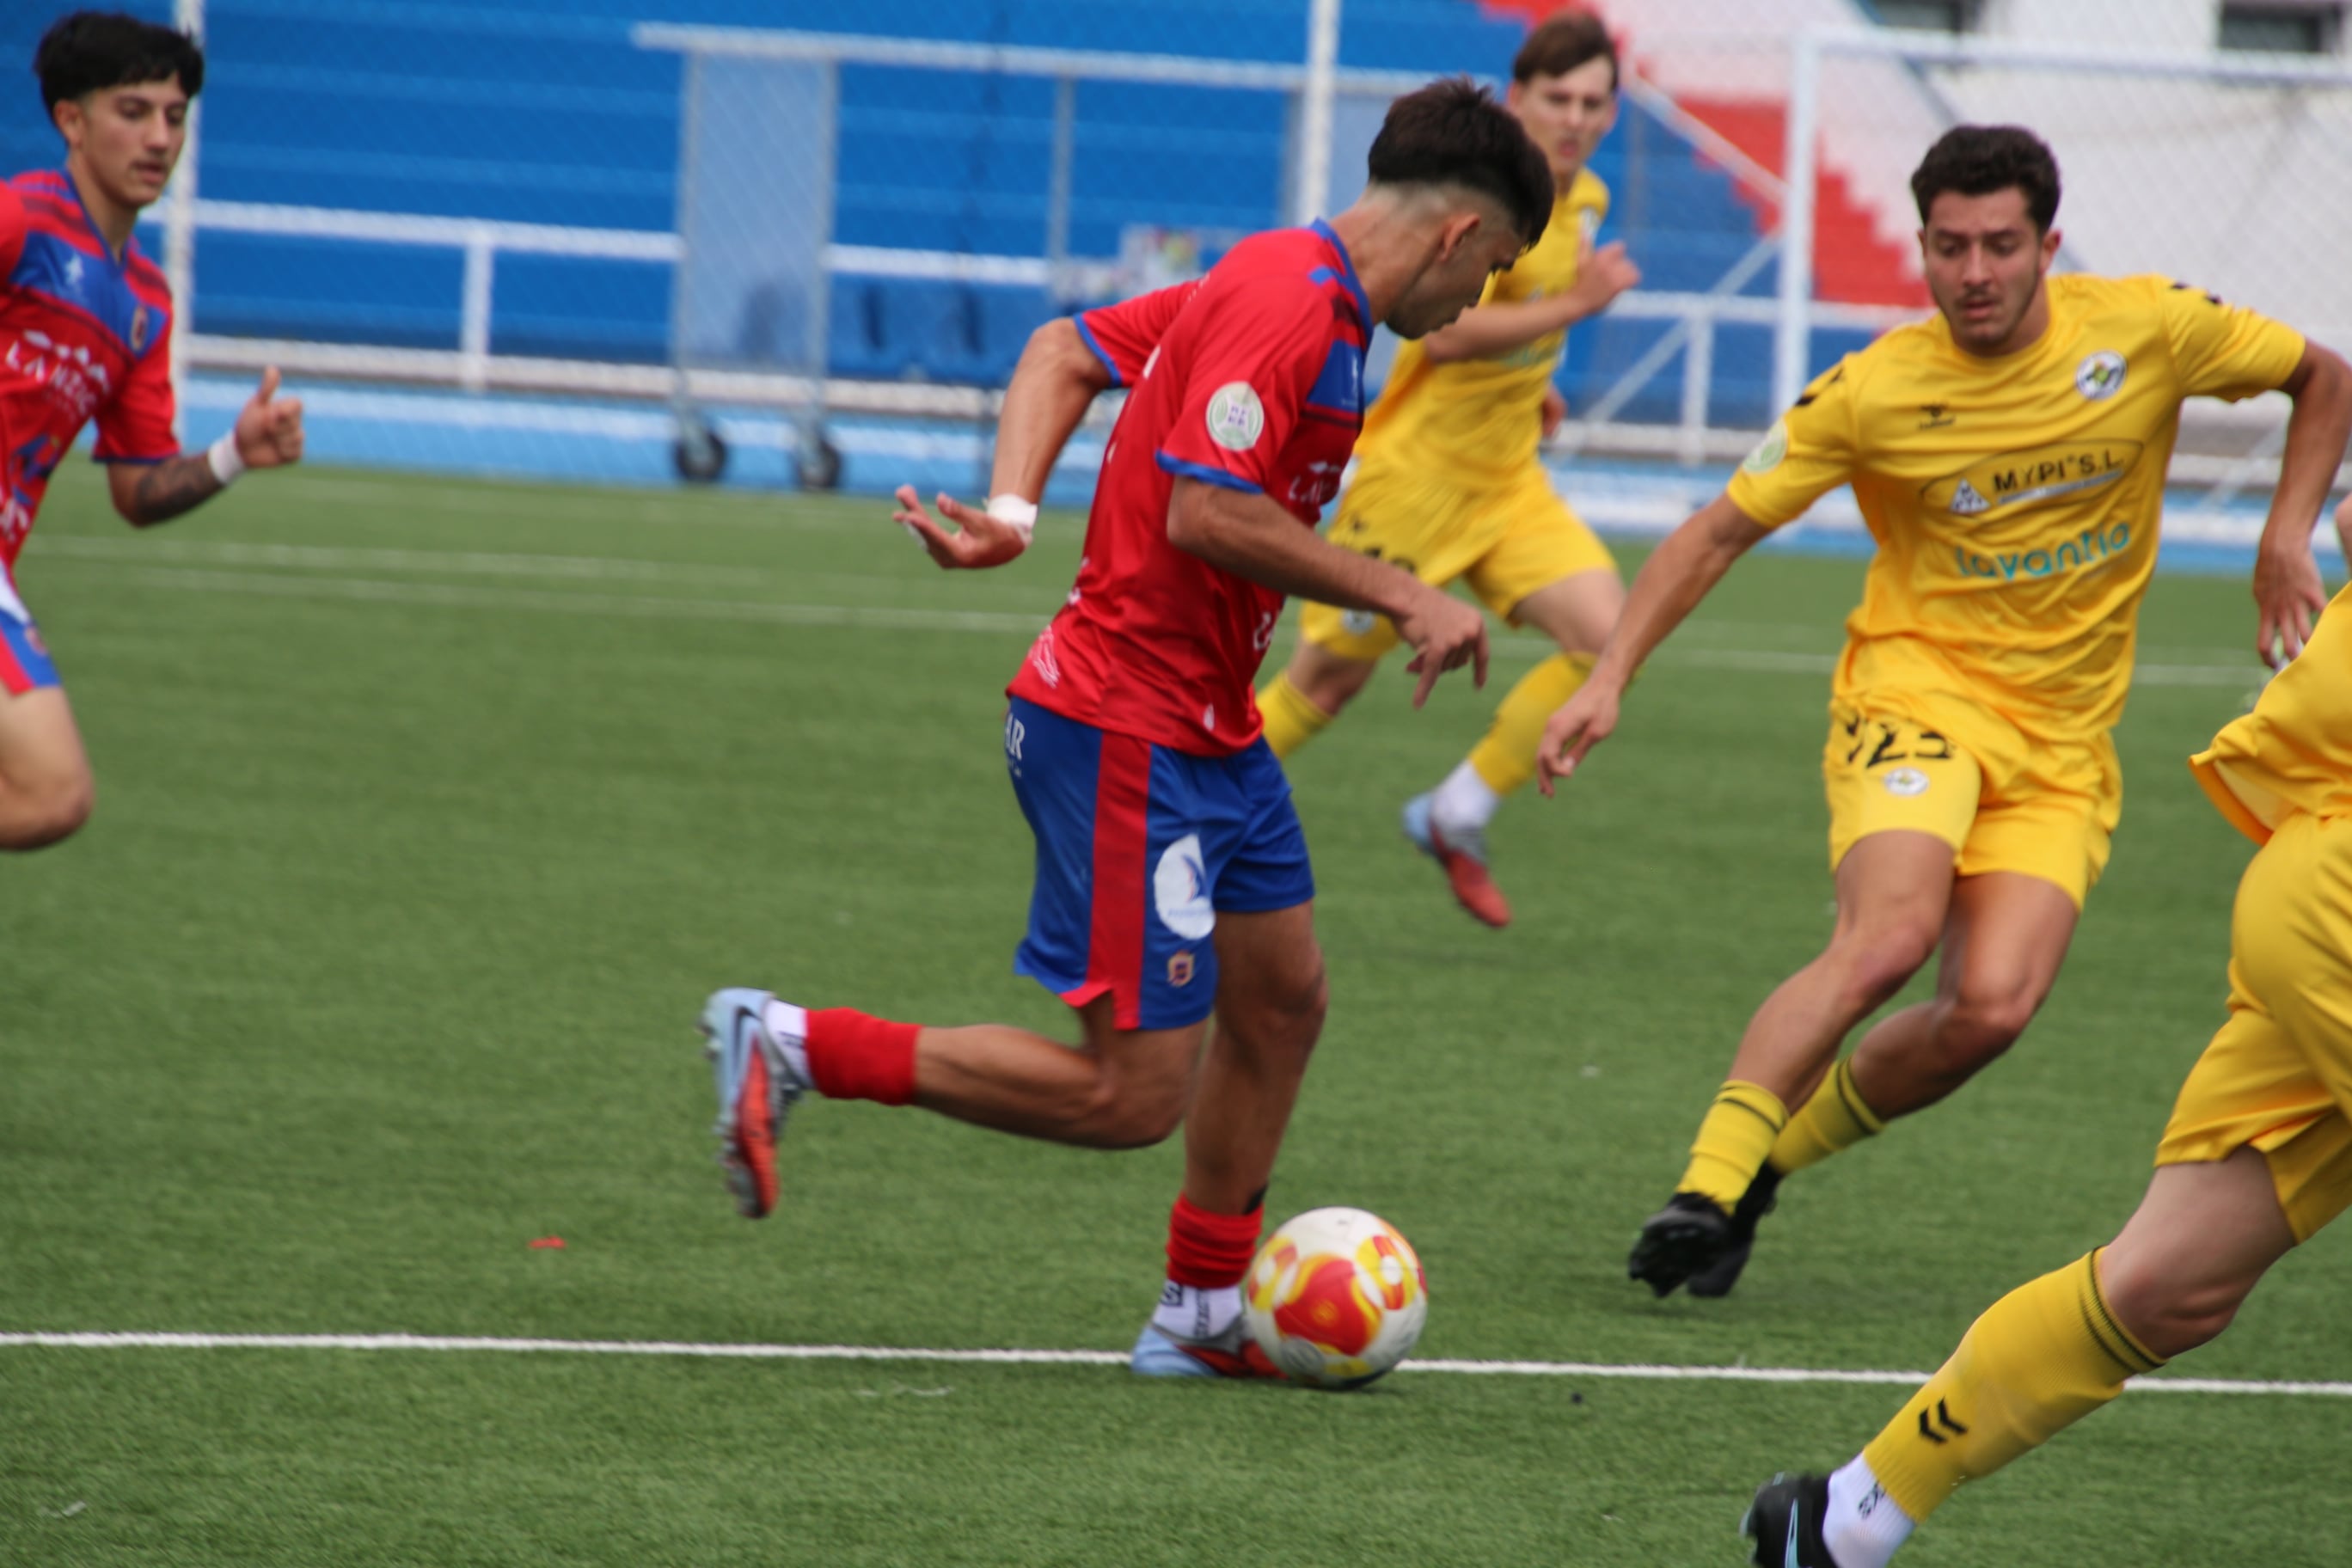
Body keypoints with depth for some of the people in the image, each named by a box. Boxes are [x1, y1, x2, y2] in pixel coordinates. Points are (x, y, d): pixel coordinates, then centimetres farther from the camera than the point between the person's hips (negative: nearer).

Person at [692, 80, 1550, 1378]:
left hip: (1209, 733, 11)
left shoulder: (1282, 282, 12)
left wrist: (1013, 510, -2)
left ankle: (1205, 1316, 30)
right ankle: (790, 1047, -3)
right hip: (1124, 734, -11)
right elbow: (1205, 511, -26)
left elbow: (1066, 350, 13)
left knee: (1280, 1001, 18)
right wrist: (1401, 598, -17)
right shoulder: (1291, 303, -19)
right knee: (1132, 1094, -9)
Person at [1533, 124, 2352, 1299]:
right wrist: (1609, 679, -12)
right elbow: (1720, 531, -3)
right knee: (1889, 938, -30)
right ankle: (1707, 1188, -23)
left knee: (1993, 1005, -17)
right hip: (1918, 689, -3)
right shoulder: (1876, 392, -10)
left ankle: (1772, 1159, 5)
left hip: (2064, 739, 3)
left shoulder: (2148, 330, -6)